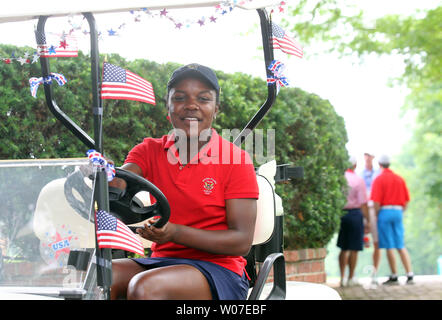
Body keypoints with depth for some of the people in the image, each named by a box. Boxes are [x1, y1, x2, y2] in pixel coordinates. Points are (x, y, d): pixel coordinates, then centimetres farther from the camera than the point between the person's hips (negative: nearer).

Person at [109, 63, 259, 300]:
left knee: (145, 287, -32)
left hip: (218, 267, -4)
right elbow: (117, 184, -10)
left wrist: (175, 233, -20)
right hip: (162, 260, 4)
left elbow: (242, 241, -8)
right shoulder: (150, 151, 9)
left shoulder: (236, 160, -3)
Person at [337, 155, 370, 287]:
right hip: (355, 213, -4)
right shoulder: (358, 180, -7)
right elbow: (363, 202, -10)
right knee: (354, 249, 4)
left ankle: (342, 277, 11)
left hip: (341, 213, 4)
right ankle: (350, 278, 8)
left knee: (343, 249, 13)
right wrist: (368, 220, -3)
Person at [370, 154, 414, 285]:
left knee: (389, 246, 0)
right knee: (401, 246, 8)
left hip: (384, 212, -5)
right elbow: (406, 201, 10)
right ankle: (409, 274, 0)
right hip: (398, 212, 5)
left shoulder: (379, 179, -6)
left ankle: (394, 276, 3)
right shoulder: (400, 179, 9)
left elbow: (376, 202, -13)